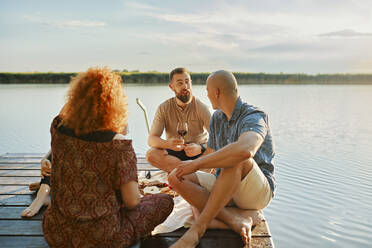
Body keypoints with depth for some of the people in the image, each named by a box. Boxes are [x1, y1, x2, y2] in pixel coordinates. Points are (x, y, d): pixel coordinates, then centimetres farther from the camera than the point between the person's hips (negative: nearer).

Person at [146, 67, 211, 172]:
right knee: (151, 154, -29)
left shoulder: (201, 107, -7)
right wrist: (168, 144, -32)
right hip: (174, 152, 2)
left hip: (199, 152, -1)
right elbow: (151, 139, -9)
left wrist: (200, 148, -35)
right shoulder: (163, 108, -3)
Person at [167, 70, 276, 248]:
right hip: (225, 188, 7)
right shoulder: (217, 118, 9)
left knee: (236, 159, -38)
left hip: (258, 191, -7)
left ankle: (197, 229, -35)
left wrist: (196, 164, -34)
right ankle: (234, 218, -27)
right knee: (175, 177, -13)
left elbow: (245, 150, -40)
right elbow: (211, 154, 22)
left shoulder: (254, 117, -17)